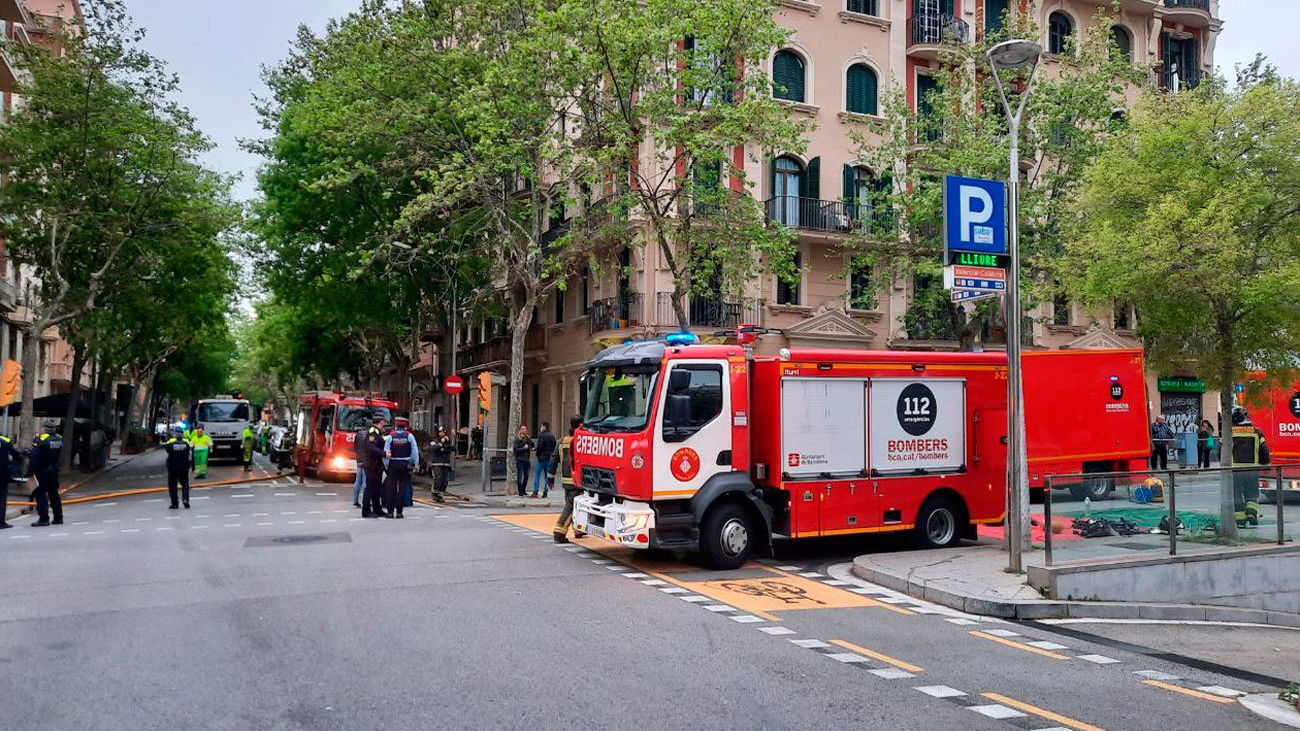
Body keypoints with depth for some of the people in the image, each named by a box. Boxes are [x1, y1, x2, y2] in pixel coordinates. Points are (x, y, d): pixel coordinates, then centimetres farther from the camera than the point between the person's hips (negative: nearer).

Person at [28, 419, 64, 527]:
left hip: (42, 471, -6)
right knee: (54, 494, 13)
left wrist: (30, 472, -13)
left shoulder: (40, 440, -15)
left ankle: (44, 519, -4)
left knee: (41, 495, -1)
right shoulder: (59, 439, 3)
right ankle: (58, 518, 15)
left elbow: (35, 457, -17)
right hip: (54, 470, 6)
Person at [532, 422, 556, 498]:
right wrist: (551, 454, 12)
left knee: (537, 475, -1)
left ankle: (535, 492, -6)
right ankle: (545, 492, 7)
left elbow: (539, 446, -15)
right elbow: (554, 447, 10)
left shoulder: (542, 435, -11)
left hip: (542, 457, -6)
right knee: (547, 475, 9)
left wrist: (538, 454, -2)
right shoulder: (552, 436, 10)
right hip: (549, 458, 6)